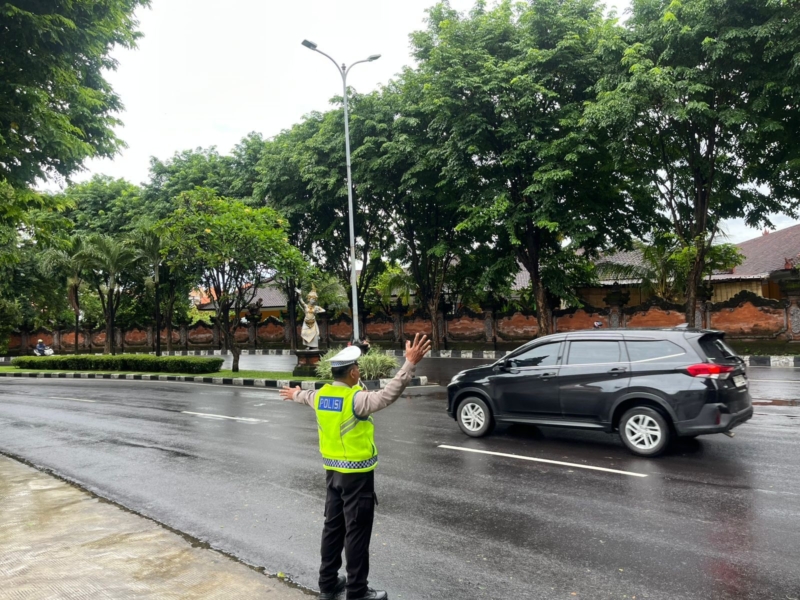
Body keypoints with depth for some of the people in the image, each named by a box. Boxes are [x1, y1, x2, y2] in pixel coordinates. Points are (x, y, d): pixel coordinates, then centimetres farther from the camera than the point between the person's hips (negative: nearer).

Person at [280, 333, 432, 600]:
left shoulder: (321, 395, 2)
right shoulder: (355, 399, -22)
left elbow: (307, 396, 25)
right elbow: (386, 395, -36)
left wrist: (295, 394, 49)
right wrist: (410, 364, -42)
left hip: (332, 471, 8)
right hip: (357, 474, -8)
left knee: (333, 526, 18)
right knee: (357, 532, 2)